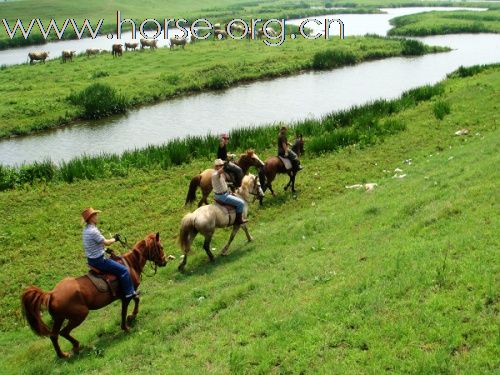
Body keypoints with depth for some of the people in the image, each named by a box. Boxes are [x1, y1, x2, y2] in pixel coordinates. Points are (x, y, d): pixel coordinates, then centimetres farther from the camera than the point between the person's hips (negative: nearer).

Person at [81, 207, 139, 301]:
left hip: (91, 260, 11)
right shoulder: (93, 231, -24)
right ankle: (129, 293, -2)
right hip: (98, 260, -11)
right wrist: (115, 239, 0)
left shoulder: (86, 230, 8)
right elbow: (106, 242, -17)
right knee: (123, 270, -8)